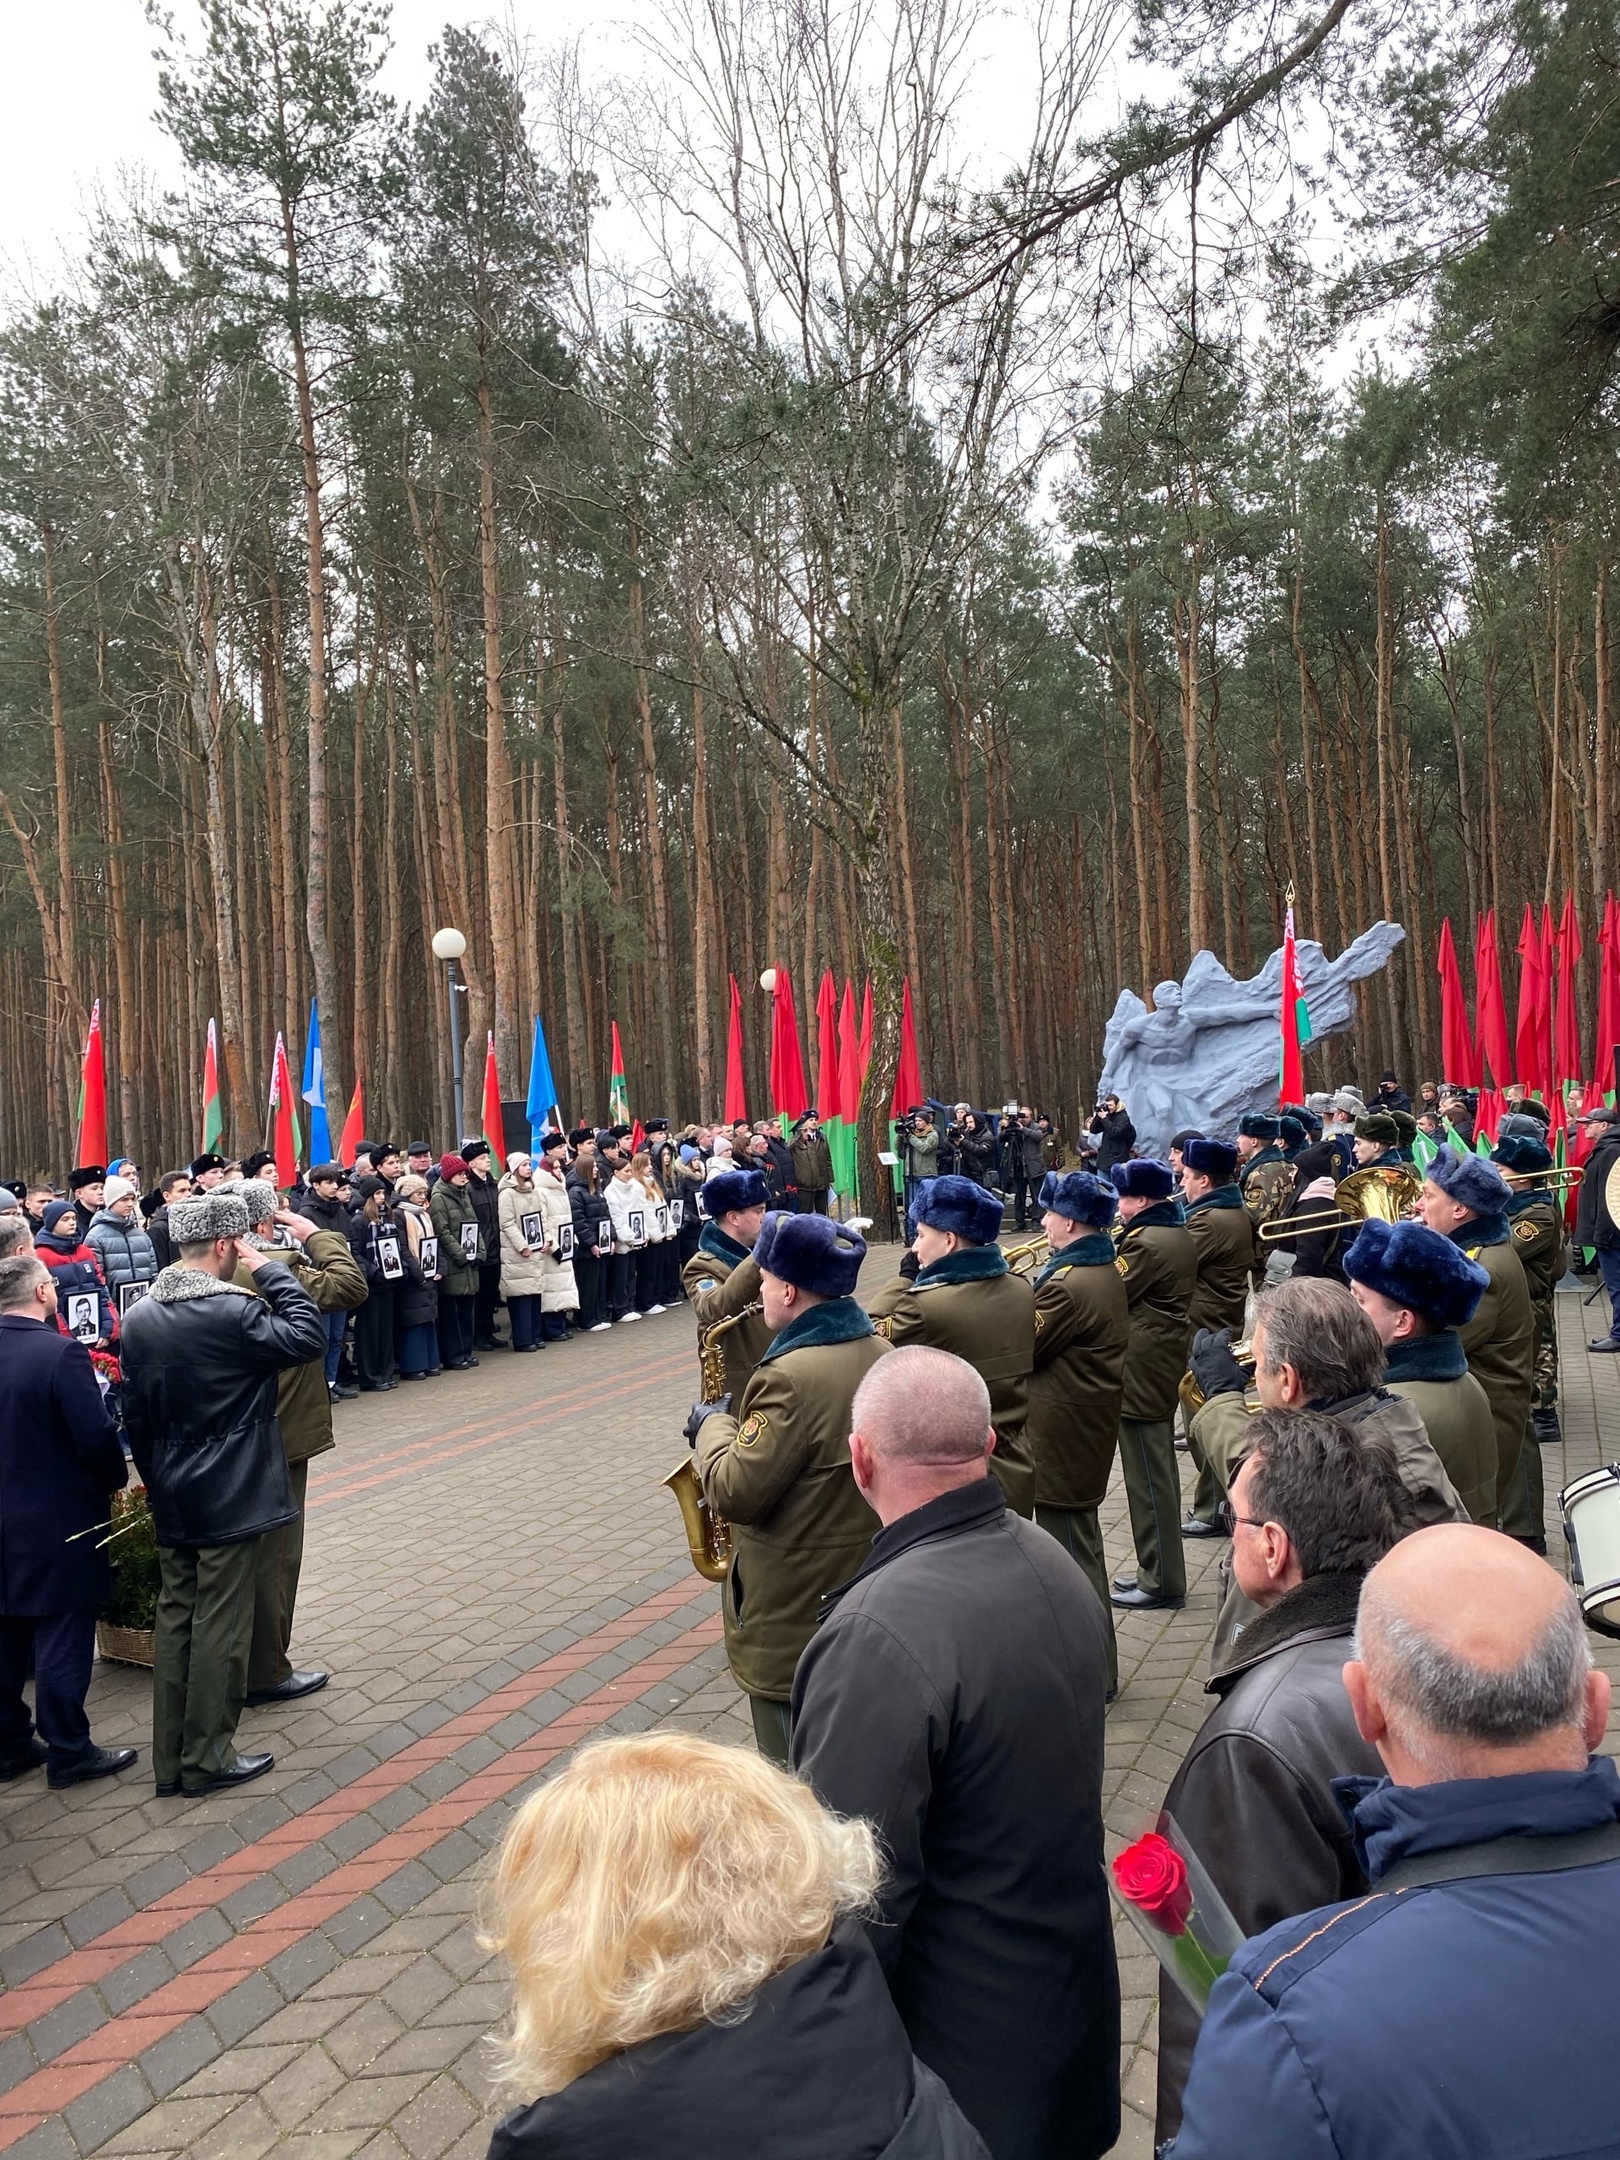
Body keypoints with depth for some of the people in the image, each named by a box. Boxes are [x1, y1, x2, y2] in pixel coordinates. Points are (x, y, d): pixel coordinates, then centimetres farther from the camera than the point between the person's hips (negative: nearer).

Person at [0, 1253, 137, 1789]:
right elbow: (95, 1435, -21)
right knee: (63, 1640, 4)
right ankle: (67, 1753, 13)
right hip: (60, 1522, -7)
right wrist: (117, 1479, -3)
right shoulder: (62, 1353, -20)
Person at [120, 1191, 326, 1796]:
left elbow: (134, 1415, 8)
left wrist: (156, 1480, 18)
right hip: (230, 1497, -7)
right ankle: (207, 1759, 12)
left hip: (170, 1500, 7)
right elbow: (309, 1337, -16)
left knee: (174, 1618, 14)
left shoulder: (141, 1317, 3)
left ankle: (170, 1759, 22)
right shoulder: (234, 1311, -21)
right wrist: (272, 1271, -11)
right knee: (220, 1627, 3)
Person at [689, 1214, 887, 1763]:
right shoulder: (881, 1353, 1)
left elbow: (734, 1492, -23)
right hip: (868, 1589, 9)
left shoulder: (790, 1376, -26)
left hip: (795, 1612, -8)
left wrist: (712, 1425, -7)